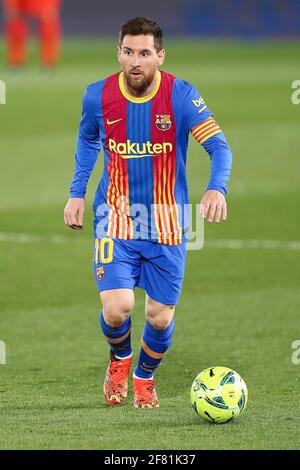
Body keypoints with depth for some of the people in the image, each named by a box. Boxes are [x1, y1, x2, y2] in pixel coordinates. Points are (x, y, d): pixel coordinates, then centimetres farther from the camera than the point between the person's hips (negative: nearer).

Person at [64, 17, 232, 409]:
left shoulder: (181, 96, -12)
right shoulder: (98, 96, -5)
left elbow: (219, 146, -16)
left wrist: (216, 188, -35)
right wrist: (77, 193, 11)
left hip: (166, 223, 0)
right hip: (116, 218, 0)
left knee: (161, 317, 3)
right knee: (117, 307, -17)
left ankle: (145, 376, 36)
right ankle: (120, 357, 20)